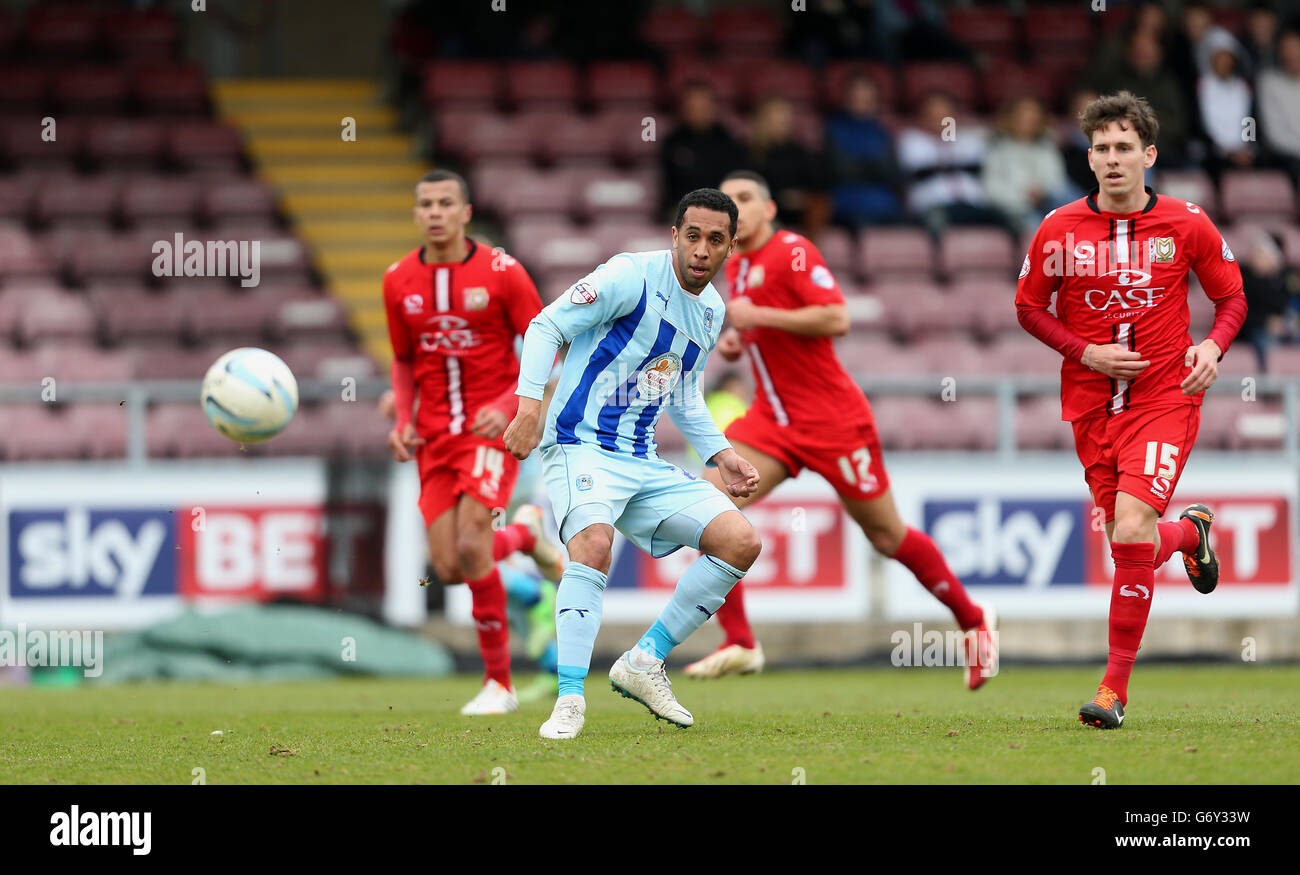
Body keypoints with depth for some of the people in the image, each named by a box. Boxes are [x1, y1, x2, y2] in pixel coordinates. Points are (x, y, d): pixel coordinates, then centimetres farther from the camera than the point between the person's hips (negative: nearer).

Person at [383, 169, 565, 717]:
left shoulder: (501, 273, -8)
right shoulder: (399, 281, 4)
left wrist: (507, 406, -18)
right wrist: (403, 420, 2)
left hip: (491, 429, -4)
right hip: (435, 436, 4)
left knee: (470, 549, -21)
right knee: (447, 568, -5)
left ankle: (499, 683, -7)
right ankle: (523, 533, 30)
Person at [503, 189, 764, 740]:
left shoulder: (713, 311, 13)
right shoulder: (632, 277, -11)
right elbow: (547, 326, -11)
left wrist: (719, 455, 16)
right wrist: (530, 405, -23)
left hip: (645, 465, 7)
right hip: (581, 447, -7)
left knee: (740, 541, -6)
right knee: (593, 543, -35)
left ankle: (644, 662, 2)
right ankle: (570, 698, -33)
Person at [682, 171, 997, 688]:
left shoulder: (793, 252, -12)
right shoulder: (737, 267, 14)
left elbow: (836, 319, -22)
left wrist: (759, 316, -22)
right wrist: (738, 340, 8)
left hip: (832, 420, -7)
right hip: (773, 419, 7)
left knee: (887, 536, 2)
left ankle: (974, 621, 23)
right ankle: (739, 644, -12)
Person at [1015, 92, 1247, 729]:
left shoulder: (1187, 225, -2)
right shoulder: (1059, 230, -1)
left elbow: (1232, 297, 10)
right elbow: (1028, 306, 10)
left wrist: (1213, 347, -10)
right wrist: (1085, 353, -6)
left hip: (1165, 396, -3)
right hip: (1091, 404, 3)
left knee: (1131, 528, -21)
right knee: (1130, 541, 7)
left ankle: (1115, 687, -13)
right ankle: (1189, 533, 47)